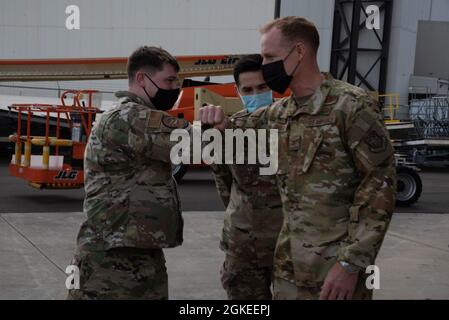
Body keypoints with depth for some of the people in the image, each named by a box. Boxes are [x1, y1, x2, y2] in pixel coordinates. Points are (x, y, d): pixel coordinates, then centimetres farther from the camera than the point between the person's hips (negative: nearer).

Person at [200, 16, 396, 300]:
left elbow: (380, 185, -15)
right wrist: (222, 124, -1)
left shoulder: (351, 106, -13)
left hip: (335, 264, -7)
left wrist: (351, 263, -19)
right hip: (289, 262, 7)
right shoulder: (278, 113, 8)